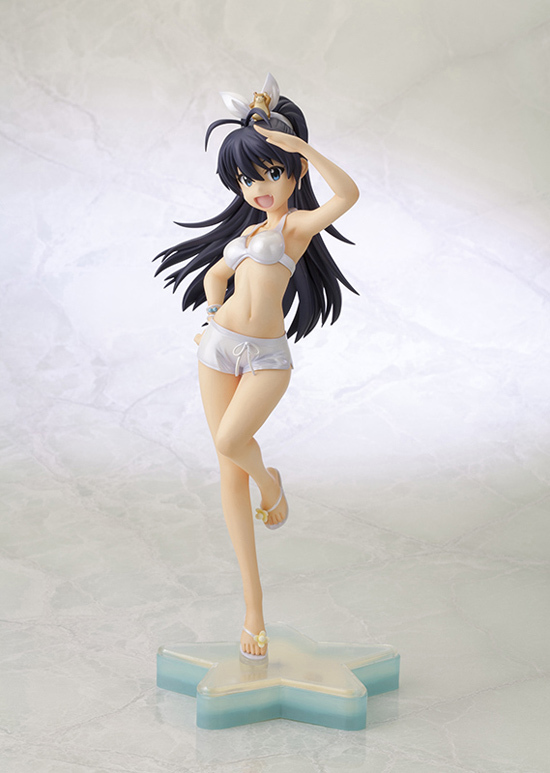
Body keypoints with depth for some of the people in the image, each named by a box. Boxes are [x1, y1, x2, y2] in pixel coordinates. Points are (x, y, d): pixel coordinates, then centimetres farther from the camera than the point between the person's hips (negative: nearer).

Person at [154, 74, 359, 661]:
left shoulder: (298, 224, -2)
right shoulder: (247, 231, 17)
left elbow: (347, 193, -22)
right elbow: (214, 275, 33)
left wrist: (298, 145, -17)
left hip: (267, 356, -6)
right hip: (220, 346, 6)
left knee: (230, 441, -30)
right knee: (229, 475, 2)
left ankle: (269, 481, 10)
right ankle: (253, 605, 11)